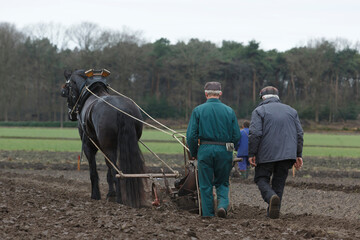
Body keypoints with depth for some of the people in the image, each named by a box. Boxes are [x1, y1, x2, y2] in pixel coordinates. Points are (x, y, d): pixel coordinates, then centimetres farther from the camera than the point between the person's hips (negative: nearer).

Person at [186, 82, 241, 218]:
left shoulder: (198, 110, -1)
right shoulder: (229, 111, 3)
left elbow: (191, 135, -5)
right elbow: (236, 136, 2)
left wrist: (193, 153, 9)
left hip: (205, 150, -1)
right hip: (224, 151, 1)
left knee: (206, 185, 8)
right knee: (222, 182, 15)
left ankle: (208, 214, 8)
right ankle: (223, 204, -9)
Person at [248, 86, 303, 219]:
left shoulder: (259, 111, 0)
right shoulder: (291, 111, 15)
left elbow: (255, 133, -12)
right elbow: (299, 134, 10)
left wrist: (251, 154, -8)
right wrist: (298, 155, 12)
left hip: (266, 154, -4)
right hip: (287, 153, 4)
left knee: (261, 179, 8)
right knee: (279, 181, 12)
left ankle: (271, 197, -22)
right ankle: (273, 212, 9)